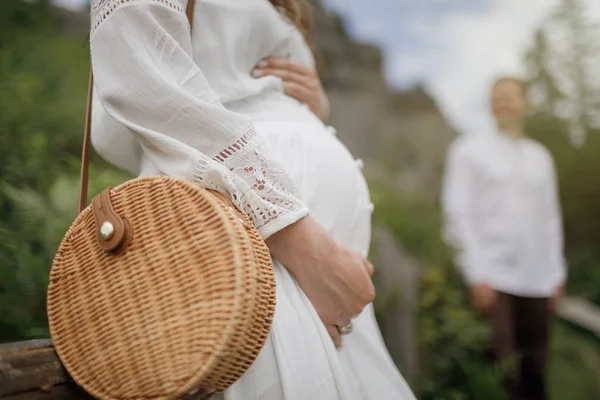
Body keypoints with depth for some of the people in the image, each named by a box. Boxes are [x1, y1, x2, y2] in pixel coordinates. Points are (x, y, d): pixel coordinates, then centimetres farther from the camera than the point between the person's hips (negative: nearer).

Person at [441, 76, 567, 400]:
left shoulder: (540, 156, 15)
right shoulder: (469, 149, 3)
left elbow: (550, 217, 15)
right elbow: (458, 214, -4)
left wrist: (556, 274, 8)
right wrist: (477, 274, -11)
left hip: (538, 280, 4)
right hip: (494, 277, -4)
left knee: (534, 371, 8)